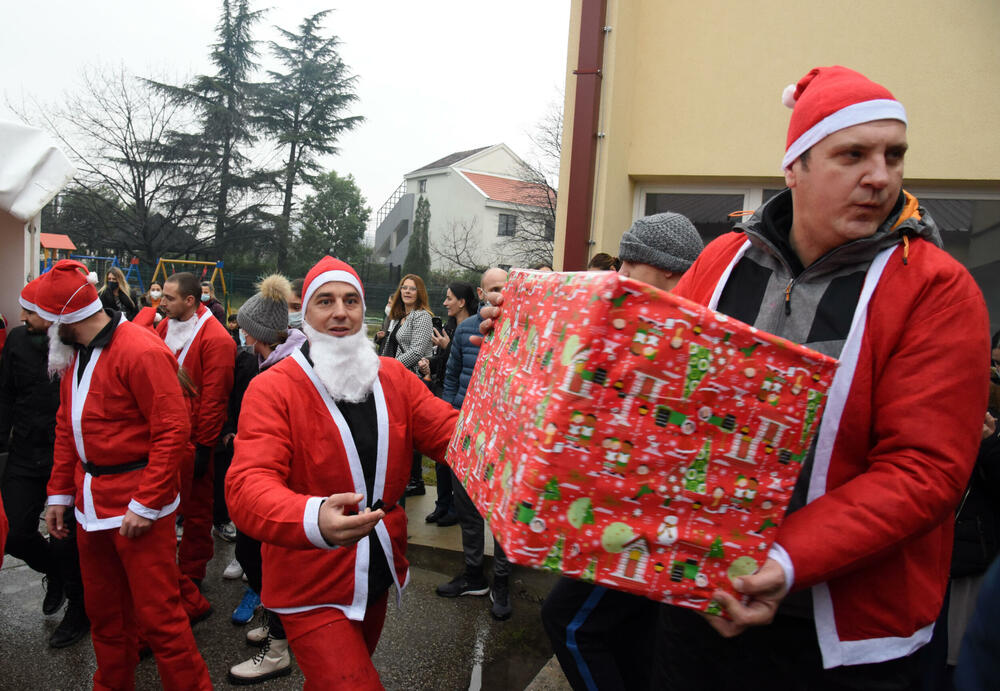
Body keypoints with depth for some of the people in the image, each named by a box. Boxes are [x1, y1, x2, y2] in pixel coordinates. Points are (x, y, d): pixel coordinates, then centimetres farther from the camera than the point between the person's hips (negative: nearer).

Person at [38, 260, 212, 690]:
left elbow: (173, 429, -21)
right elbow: (66, 427, 17)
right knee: (103, 609, 20)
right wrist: (59, 493, 14)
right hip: (91, 502, 8)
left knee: (156, 614, -2)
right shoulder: (74, 353, 9)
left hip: (138, 504, -8)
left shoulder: (140, 351, -19)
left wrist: (145, 504, -20)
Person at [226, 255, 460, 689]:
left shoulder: (394, 377, 0)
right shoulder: (273, 389, -16)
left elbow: (453, 434, -6)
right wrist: (313, 519, -47)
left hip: (378, 573, 6)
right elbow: (247, 485, -27)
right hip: (313, 589, -5)